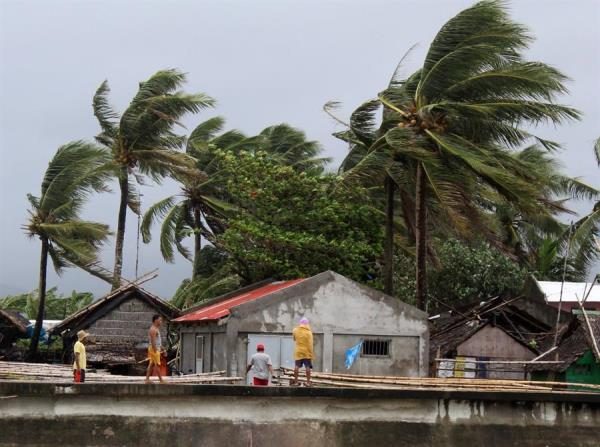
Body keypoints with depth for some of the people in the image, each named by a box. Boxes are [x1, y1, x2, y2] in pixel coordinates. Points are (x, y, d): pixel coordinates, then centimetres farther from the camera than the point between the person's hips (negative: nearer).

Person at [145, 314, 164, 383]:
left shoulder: (156, 329, 17)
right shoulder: (153, 329, -16)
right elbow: (153, 341, -23)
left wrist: (162, 348, 23)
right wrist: (155, 351, -26)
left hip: (157, 349, 10)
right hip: (154, 349, -10)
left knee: (151, 364, 9)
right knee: (157, 364, -7)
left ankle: (147, 379, 10)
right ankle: (161, 380, -6)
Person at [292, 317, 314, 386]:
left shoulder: (295, 330, -1)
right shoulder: (308, 332, -10)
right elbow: (310, 344, -11)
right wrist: (311, 354, -6)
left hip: (298, 352, 3)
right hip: (306, 352, -3)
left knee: (297, 366, 7)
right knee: (308, 367, 1)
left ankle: (295, 381, 7)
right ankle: (308, 382, -1)